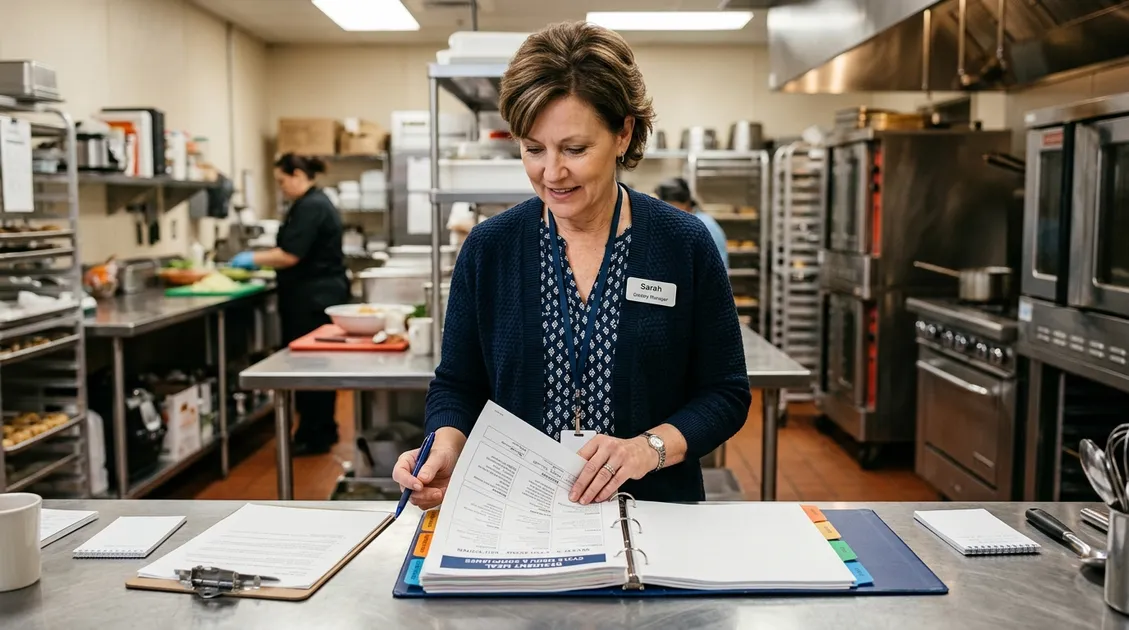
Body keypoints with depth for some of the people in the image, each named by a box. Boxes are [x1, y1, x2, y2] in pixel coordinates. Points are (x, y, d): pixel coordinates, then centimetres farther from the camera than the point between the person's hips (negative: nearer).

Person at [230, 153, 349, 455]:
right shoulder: (316, 203, 16)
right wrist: (261, 259, 15)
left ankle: (313, 437, 3)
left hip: (312, 298, -10)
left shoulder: (310, 207, -16)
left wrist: (253, 258, -9)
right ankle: (323, 430, 24)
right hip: (320, 294, 10)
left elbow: (291, 255, -21)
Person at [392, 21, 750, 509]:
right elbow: (456, 385, 8)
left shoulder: (685, 245, -2)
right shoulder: (488, 248, 1)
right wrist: (446, 446, -13)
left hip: (655, 517, -1)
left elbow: (725, 392, 2)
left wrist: (651, 446, -15)